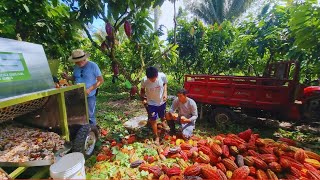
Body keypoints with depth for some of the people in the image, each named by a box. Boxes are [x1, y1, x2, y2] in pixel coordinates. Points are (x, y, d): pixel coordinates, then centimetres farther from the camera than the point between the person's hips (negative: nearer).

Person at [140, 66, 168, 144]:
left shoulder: (163, 76, -23)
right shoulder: (144, 80, -26)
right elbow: (142, 90, -6)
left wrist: (165, 92, -14)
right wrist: (143, 98, -22)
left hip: (162, 101, 2)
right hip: (151, 103, -1)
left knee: (162, 116, 24)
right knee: (153, 120, 4)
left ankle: (163, 122, 60)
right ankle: (157, 137, 27)